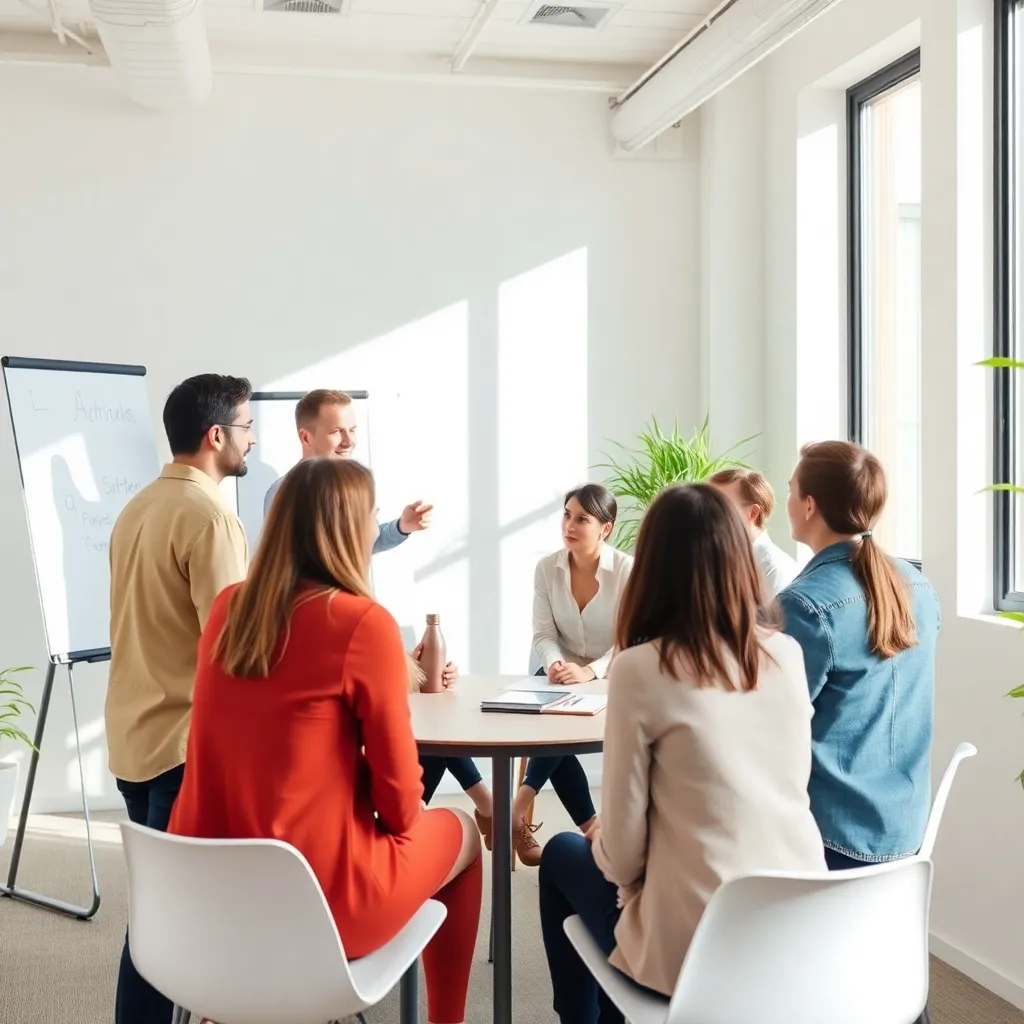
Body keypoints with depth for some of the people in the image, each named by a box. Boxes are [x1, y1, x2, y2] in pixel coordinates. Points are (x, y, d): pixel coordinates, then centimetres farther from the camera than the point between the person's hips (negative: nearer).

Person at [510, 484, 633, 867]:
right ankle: (589, 825, -18)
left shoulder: (628, 570, -14)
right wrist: (555, 664, -26)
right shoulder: (547, 567, -4)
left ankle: (519, 810, -26)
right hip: (563, 673, 3)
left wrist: (590, 671, -34)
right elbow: (543, 634, -3)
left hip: (612, 677, -3)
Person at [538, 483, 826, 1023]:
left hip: (697, 950, -5)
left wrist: (601, 839, 11)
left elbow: (622, 851, -12)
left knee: (563, 857, 25)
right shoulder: (788, 655, 1)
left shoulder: (641, 669, -15)